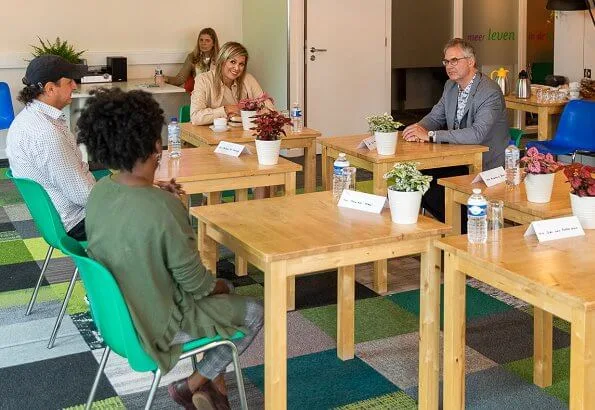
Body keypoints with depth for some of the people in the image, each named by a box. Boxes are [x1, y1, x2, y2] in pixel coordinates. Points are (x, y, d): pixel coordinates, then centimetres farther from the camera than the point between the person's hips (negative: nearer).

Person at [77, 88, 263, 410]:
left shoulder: (99, 192, -10)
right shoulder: (163, 208, -32)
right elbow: (196, 283, -21)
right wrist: (220, 286, 0)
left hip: (118, 311, 8)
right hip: (157, 324, -7)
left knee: (219, 294, 26)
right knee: (254, 312, 13)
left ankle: (212, 384, 29)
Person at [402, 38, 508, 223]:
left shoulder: (490, 93, -19)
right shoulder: (451, 86, 9)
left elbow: (477, 134, -30)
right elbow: (435, 116, 16)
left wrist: (430, 135, -30)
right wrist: (420, 128, -11)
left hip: (486, 165, -8)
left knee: (433, 191, -24)